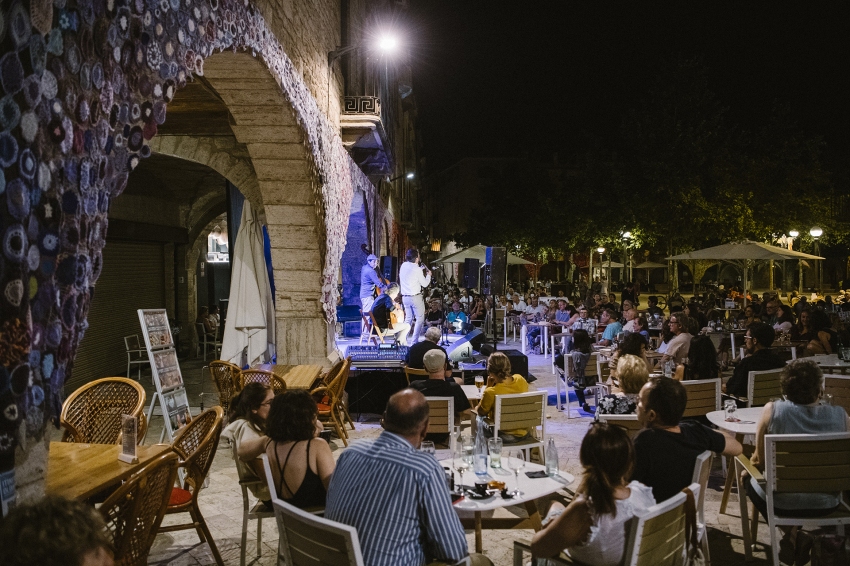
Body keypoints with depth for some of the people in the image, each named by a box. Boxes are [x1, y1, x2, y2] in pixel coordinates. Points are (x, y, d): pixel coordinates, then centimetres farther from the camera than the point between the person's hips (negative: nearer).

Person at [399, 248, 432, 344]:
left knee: (408, 318, 17)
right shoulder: (417, 269, -15)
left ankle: (403, 339, 10)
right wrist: (428, 274, 10)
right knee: (420, 319, 3)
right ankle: (414, 341, -2)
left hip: (405, 296, 7)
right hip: (415, 297, -7)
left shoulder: (403, 266, 3)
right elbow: (425, 284, -6)